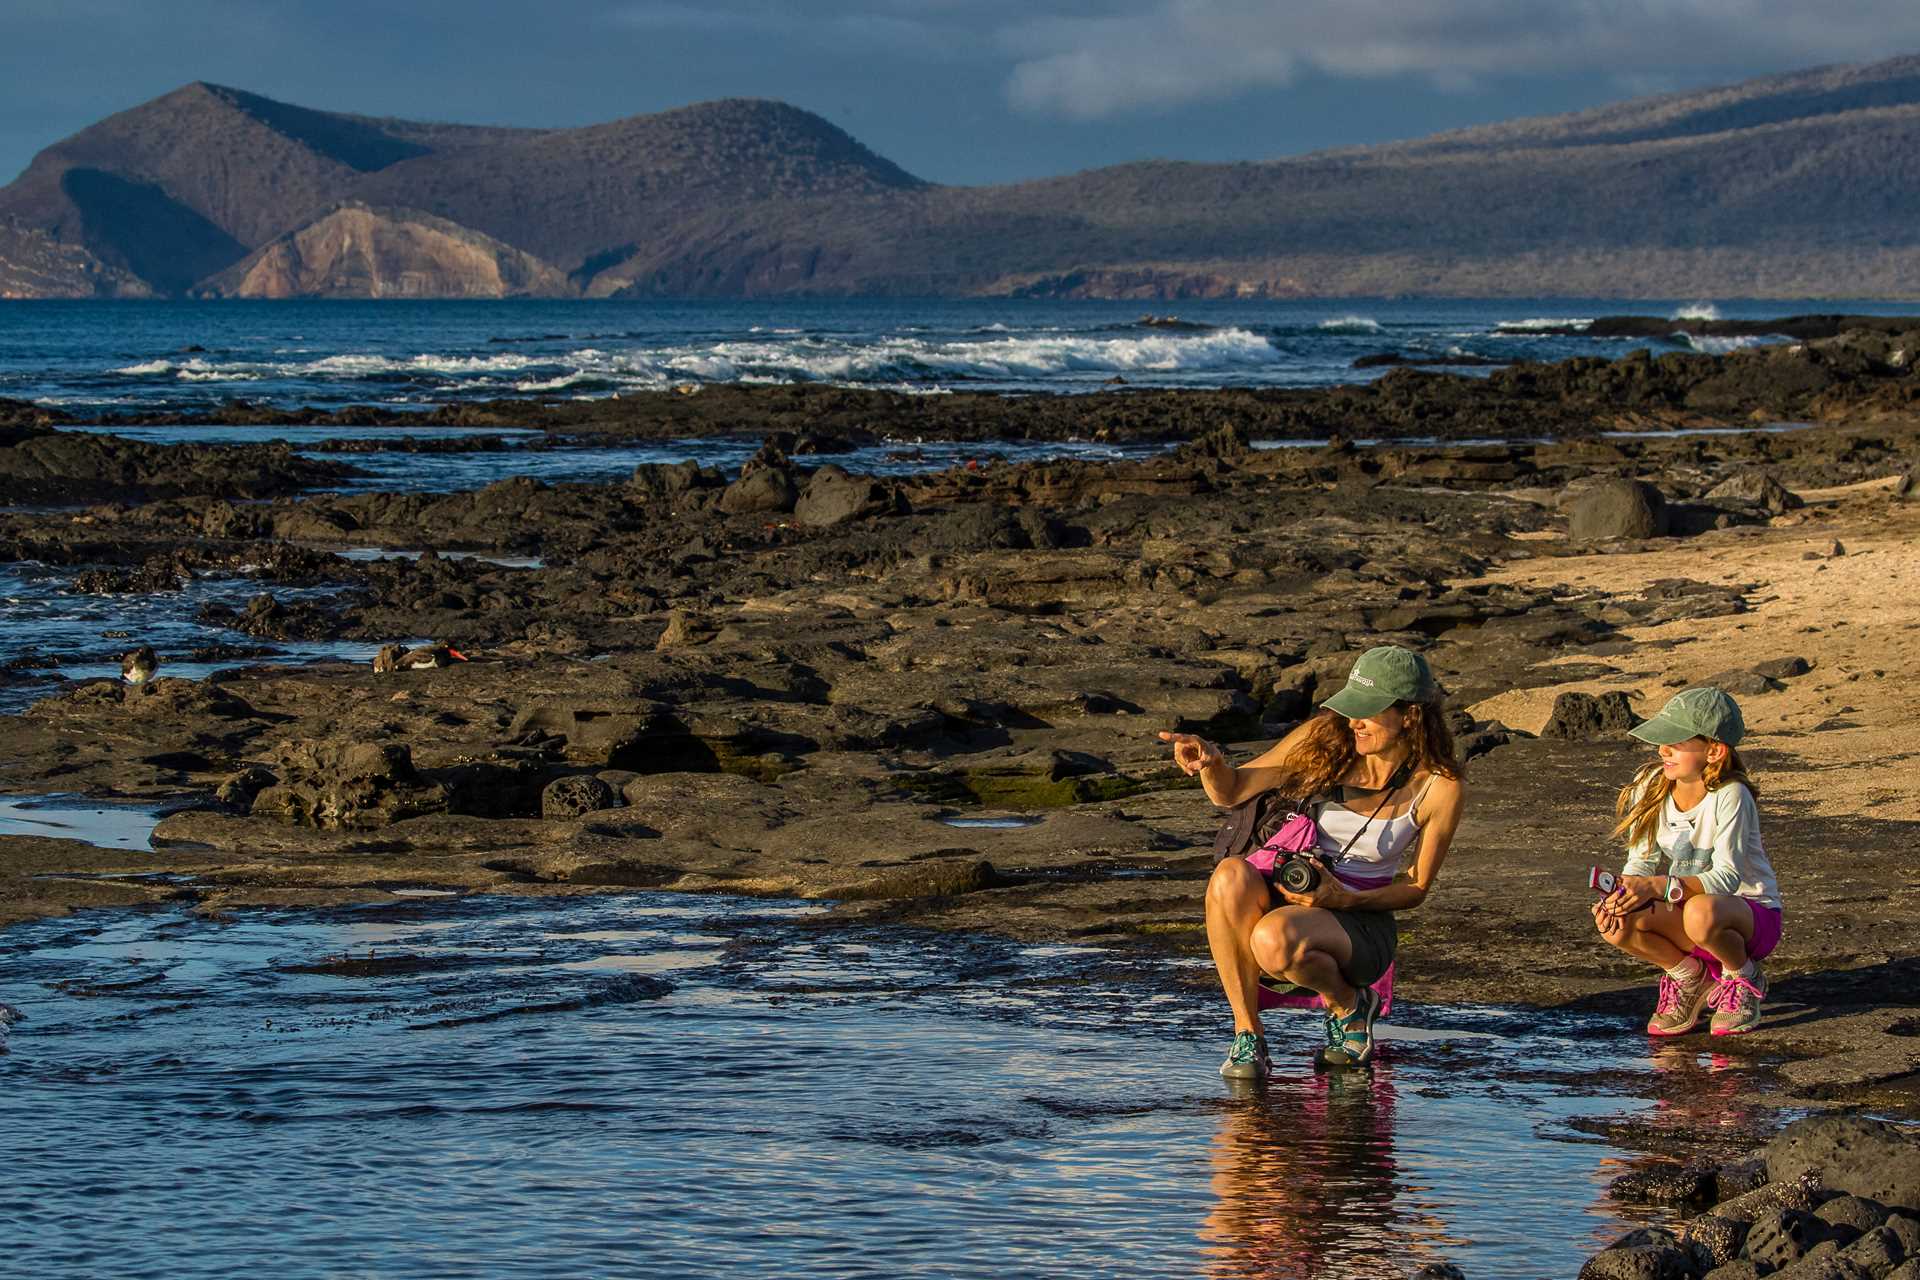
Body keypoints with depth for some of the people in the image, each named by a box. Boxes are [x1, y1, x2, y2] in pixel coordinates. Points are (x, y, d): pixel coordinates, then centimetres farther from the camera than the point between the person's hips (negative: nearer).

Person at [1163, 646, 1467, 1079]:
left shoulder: (1439, 789, -12)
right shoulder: (1326, 739, -5)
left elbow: (1416, 888, -2)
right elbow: (1229, 792, 0)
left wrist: (1344, 900, -20)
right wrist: (1210, 761, -24)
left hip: (1362, 924, -3)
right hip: (1289, 900, 3)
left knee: (1274, 938, -37)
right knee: (1230, 875, -33)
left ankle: (1349, 1005, -4)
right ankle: (1247, 1035, -22)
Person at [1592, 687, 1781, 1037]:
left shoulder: (1729, 797, -23)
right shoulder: (1652, 788, -6)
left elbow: (1727, 876, -28)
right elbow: (1641, 862, -2)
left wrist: (1658, 887, -39)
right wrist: (1620, 895, -24)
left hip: (1751, 912, -5)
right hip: (1686, 904, 5)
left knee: (1702, 913, -41)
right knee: (1617, 924, -25)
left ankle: (1743, 979, -6)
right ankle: (1690, 977, 5)